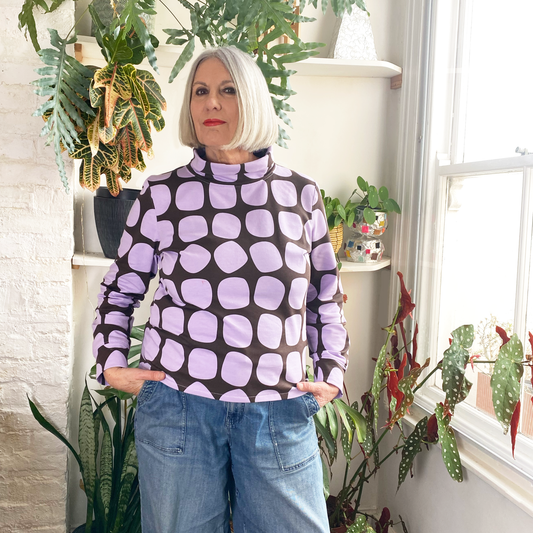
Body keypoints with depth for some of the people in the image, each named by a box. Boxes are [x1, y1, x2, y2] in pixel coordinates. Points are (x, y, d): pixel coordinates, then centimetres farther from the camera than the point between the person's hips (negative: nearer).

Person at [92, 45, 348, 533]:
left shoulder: (300, 194, 4)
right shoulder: (162, 194, 1)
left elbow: (327, 294, 15)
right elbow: (120, 289, 12)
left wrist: (332, 373, 7)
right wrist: (112, 363, 1)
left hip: (280, 415, 1)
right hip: (177, 406, 0)